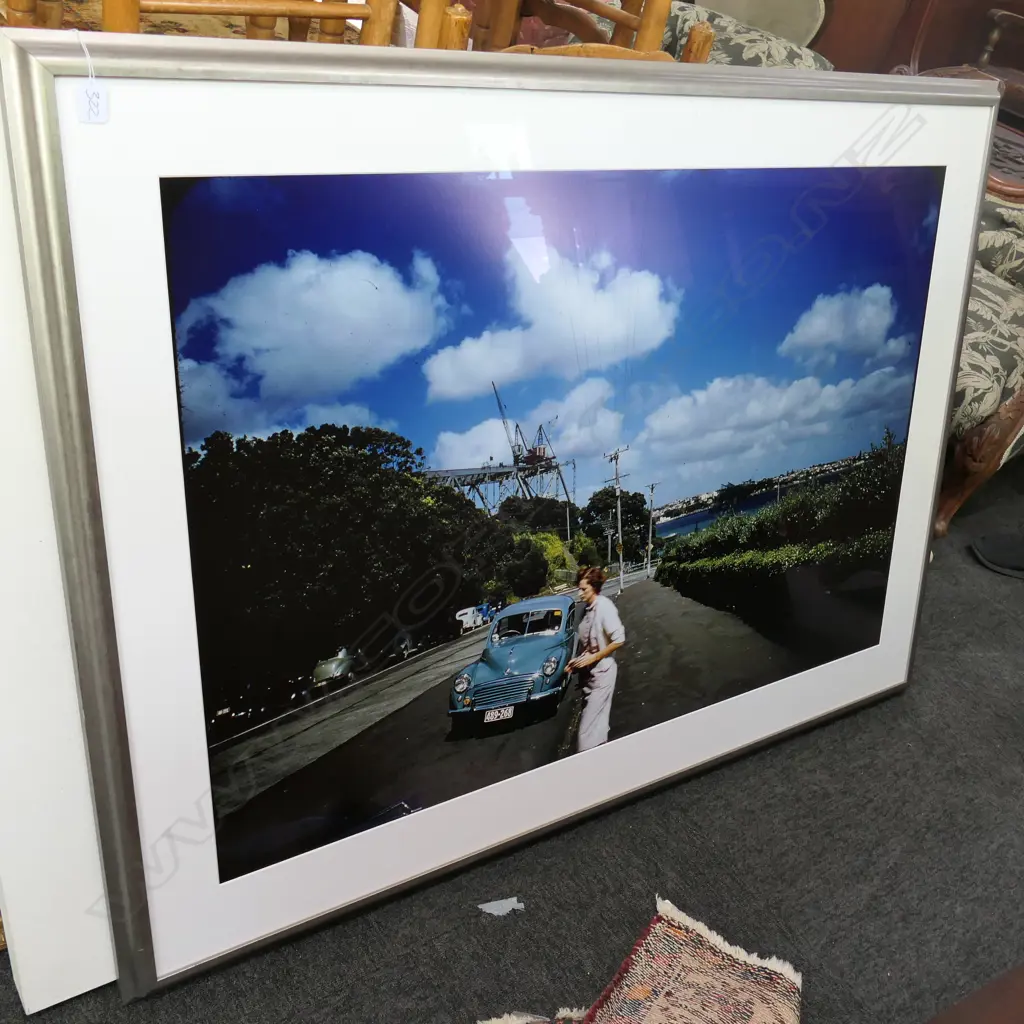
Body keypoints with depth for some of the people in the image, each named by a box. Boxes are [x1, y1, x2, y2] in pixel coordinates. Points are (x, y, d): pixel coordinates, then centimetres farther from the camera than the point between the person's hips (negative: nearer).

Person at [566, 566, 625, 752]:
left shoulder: (604, 606, -18)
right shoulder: (588, 608, 5)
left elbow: (619, 639, -20)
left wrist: (593, 658, -19)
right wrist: (577, 660, 3)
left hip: (601, 671, -8)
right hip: (589, 671, 8)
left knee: (591, 720, -6)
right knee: (596, 717, 17)